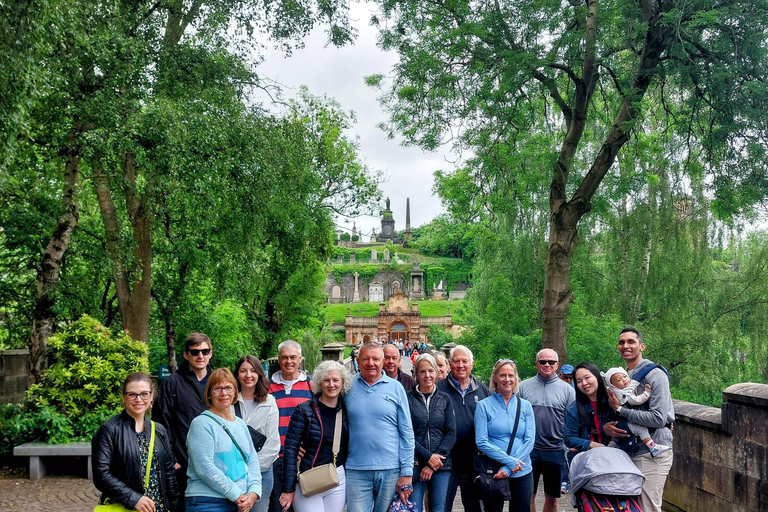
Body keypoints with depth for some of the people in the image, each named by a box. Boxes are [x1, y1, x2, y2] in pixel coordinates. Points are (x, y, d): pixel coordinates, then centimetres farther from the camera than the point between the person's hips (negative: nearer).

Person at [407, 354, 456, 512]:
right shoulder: (408, 398, 1)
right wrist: (428, 456, -14)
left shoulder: (444, 399, 8)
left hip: (441, 466, 2)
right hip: (415, 465, -2)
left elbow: (451, 433, 2)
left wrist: (433, 465, -8)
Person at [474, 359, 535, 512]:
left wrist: (508, 468, -13)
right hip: (493, 473, -2)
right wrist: (510, 461, -18)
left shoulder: (525, 406, 5)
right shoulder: (484, 406, -3)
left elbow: (530, 441, -2)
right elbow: (481, 442, -9)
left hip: (522, 472, 2)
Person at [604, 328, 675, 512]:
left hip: (652, 453, -8)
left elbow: (658, 418, -21)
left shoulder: (654, 374, -12)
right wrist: (605, 426, -6)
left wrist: (620, 409, -18)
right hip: (630, 451, 8)